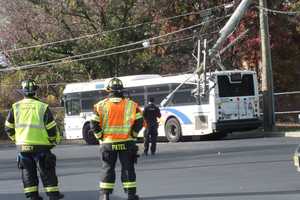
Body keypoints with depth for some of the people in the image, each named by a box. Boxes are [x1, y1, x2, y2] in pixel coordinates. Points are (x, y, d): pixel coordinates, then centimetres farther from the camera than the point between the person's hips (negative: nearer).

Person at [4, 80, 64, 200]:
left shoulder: (15, 107, 2)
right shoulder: (42, 107, -7)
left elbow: (8, 128, 7)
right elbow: (51, 128, -7)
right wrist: (54, 140, 10)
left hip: (22, 146, 2)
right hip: (40, 145, -2)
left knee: (28, 171, 11)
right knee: (46, 171, 7)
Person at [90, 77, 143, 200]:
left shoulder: (101, 105, -4)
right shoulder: (131, 105, -2)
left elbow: (94, 124, -6)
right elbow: (139, 122, -4)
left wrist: (100, 136, 5)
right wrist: (132, 135, 5)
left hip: (108, 143, 0)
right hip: (126, 143, 0)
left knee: (108, 168, 9)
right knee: (128, 168, 7)